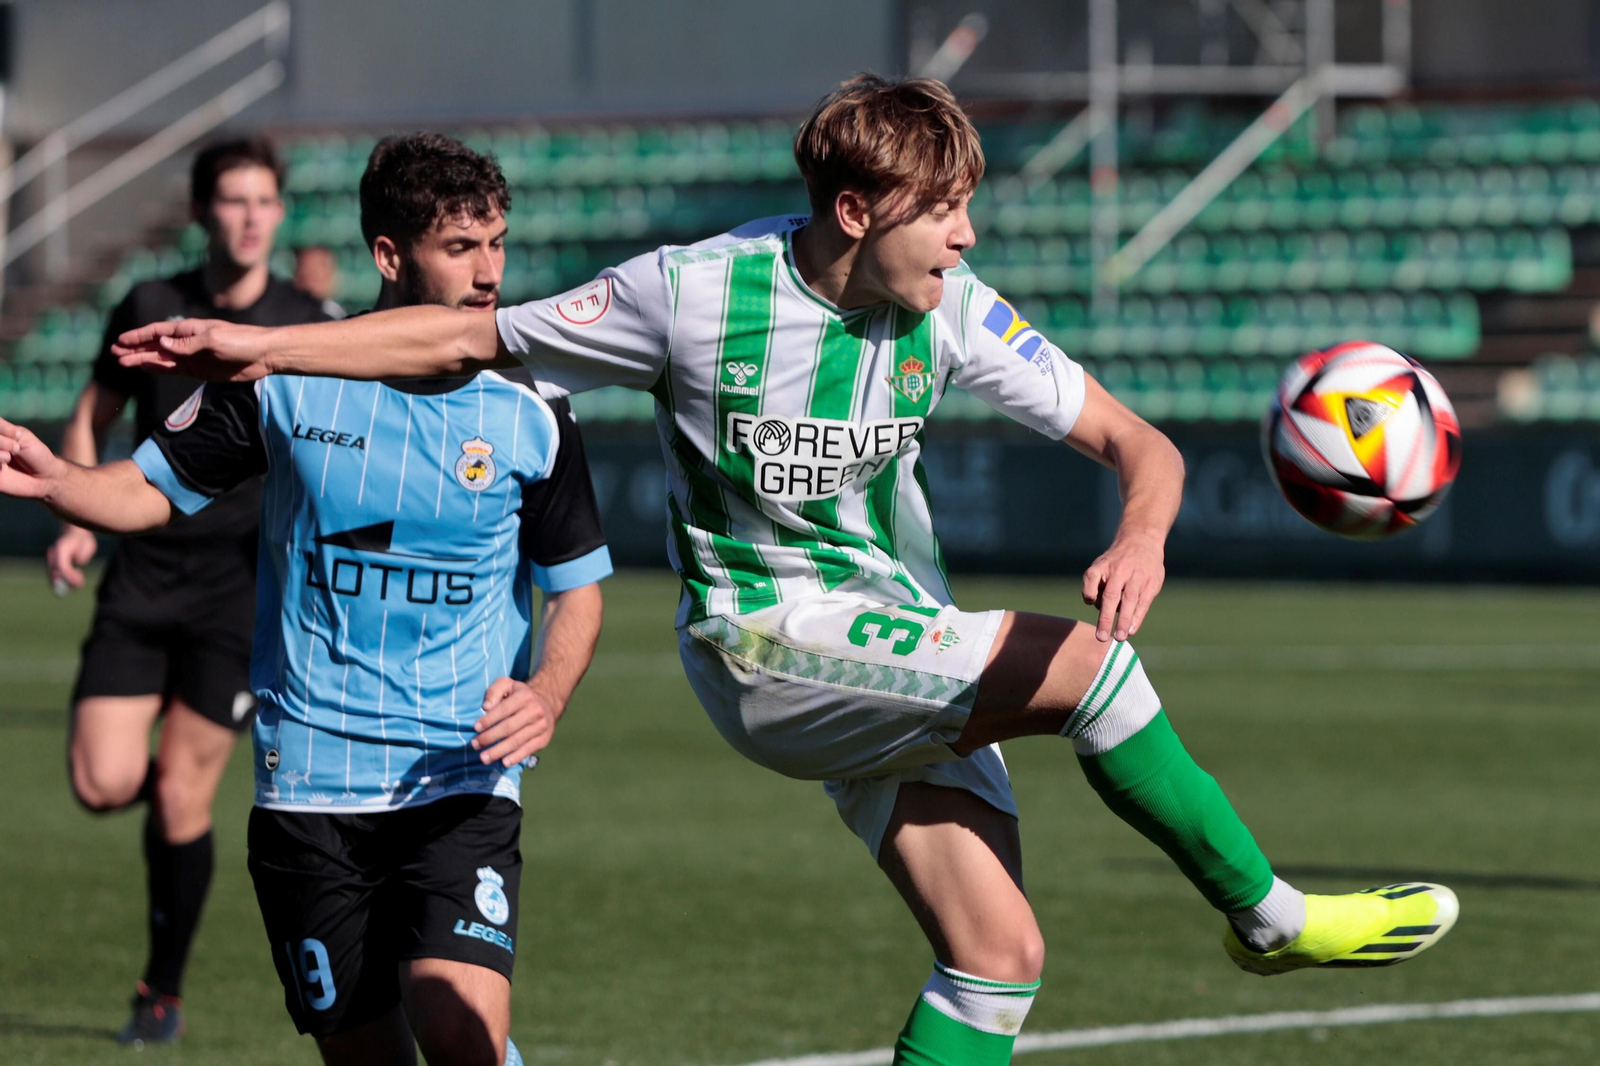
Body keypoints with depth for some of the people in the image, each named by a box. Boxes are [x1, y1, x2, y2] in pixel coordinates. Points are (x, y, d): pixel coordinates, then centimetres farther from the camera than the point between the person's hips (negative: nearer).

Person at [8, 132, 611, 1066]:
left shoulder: (531, 414, -2)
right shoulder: (286, 376, -2)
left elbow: (577, 587, 8)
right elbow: (156, 489, 9)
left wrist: (545, 694, -11)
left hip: (463, 774, -1)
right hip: (308, 776, 1)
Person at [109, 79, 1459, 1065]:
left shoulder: (952, 314, -5)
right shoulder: (697, 292, -15)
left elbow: (1132, 440, -3)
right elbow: (467, 339, -5)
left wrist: (1141, 538, -27)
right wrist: (260, 345, -10)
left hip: (906, 663, 6)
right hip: (766, 640, -6)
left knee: (999, 952, -6)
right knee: (1090, 665, -23)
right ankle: (1272, 918, -7)